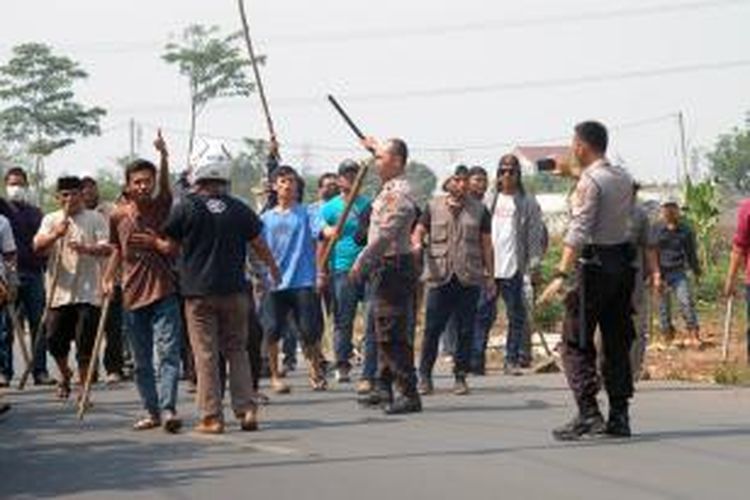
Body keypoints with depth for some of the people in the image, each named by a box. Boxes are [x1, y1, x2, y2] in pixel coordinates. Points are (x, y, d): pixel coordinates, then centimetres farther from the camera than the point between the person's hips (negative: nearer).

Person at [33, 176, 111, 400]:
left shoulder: (96, 219, 4)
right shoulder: (50, 220, 11)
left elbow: (106, 248, -7)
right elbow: (37, 247, -3)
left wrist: (86, 249, -28)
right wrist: (55, 235, -23)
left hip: (88, 292, -3)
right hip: (59, 291, 3)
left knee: (85, 345, -4)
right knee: (55, 340, 4)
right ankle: (65, 375, 32)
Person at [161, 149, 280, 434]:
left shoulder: (185, 208, -4)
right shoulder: (239, 209, 3)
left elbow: (170, 247, 3)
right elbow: (259, 246, 10)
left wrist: (153, 241, 26)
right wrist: (273, 267, 30)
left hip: (198, 293, -2)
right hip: (234, 290, 2)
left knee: (206, 354, 1)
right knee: (237, 350, 12)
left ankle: (211, 417, 0)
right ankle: (246, 410, 5)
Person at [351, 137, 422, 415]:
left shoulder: (399, 193, -18)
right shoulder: (390, 188, 12)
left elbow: (385, 235, -25)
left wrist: (361, 263, -21)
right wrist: (375, 148, 44)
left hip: (394, 266, -11)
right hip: (384, 267, 11)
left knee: (393, 334, -11)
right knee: (384, 332, 16)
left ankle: (409, 394, -10)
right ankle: (384, 389, 24)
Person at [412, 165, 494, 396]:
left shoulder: (479, 210, 10)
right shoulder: (434, 206, 9)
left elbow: (486, 244, 13)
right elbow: (418, 232, 9)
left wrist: (490, 275, 9)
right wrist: (417, 244, -15)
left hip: (469, 278, 1)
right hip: (440, 276, -1)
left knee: (465, 330, 3)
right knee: (432, 328, -2)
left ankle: (460, 377, 11)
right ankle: (425, 376, 6)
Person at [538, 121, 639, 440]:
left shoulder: (589, 182, -13)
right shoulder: (624, 178, 10)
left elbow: (579, 232, -22)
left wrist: (561, 275, -26)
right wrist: (573, 172, 37)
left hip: (596, 264, -8)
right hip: (623, 263, 8)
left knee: (577, 343, -2)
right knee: (617, 342, 12)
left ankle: (588, 414, -10)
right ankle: (619, 417, 14)